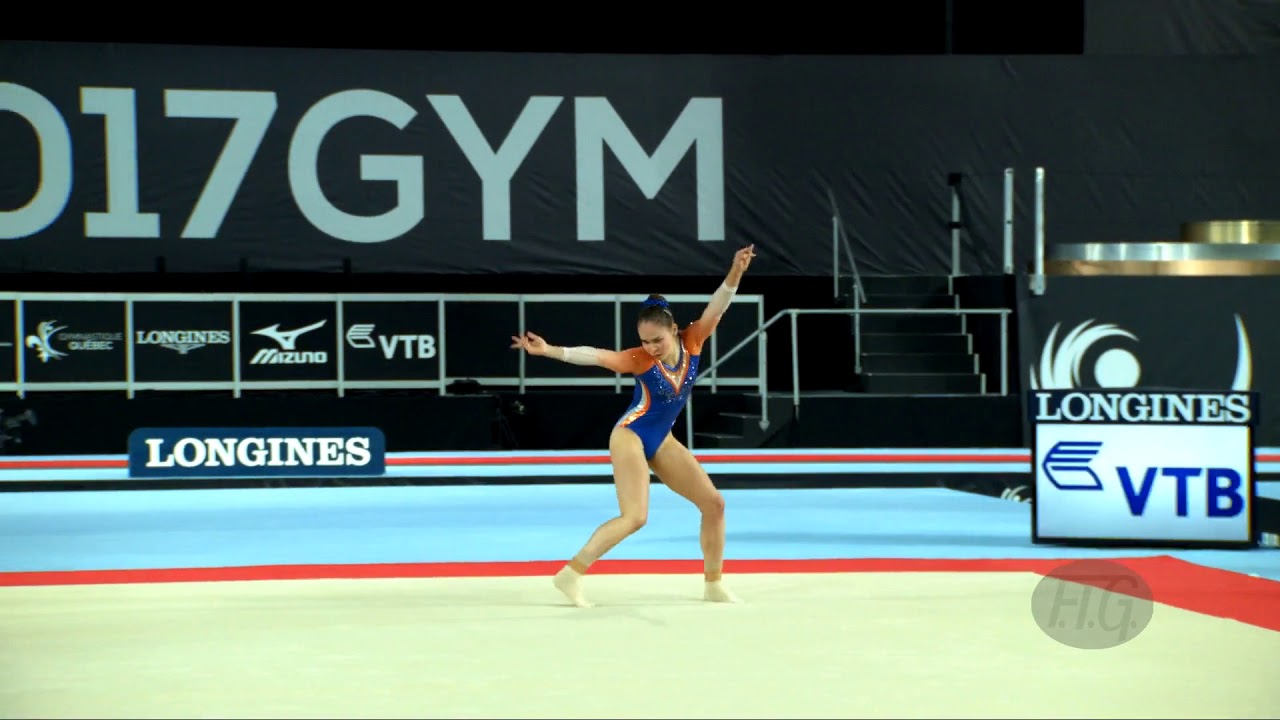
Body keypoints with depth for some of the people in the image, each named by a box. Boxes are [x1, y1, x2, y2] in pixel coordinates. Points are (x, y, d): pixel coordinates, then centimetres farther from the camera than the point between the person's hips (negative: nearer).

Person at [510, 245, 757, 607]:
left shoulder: (692, 342, -11)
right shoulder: (640, 359, -20)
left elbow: (717, 306, -22)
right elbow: (594, 355, -29)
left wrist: (735, 271, -38)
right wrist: (548, 350, -40)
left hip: (661, 440, 6)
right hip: (630, 435, -6)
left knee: (713, 503, 2)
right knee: (634, 516, -21)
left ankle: (713, 584, 14)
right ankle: (570, 574, -16)